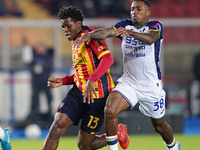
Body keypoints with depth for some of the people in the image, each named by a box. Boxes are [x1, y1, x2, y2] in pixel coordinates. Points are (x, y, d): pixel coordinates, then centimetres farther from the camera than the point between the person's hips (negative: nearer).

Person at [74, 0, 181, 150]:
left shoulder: (155, 26, -7)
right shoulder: (125, 24, 4)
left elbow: (150, 39, -30)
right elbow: (107, 32, -11)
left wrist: (129, 32, -46)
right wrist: (89, 34, -32)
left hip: (151, 85, -2)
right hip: (128, 82, 3)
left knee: (159, 125, 12)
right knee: (109, 110, -23)